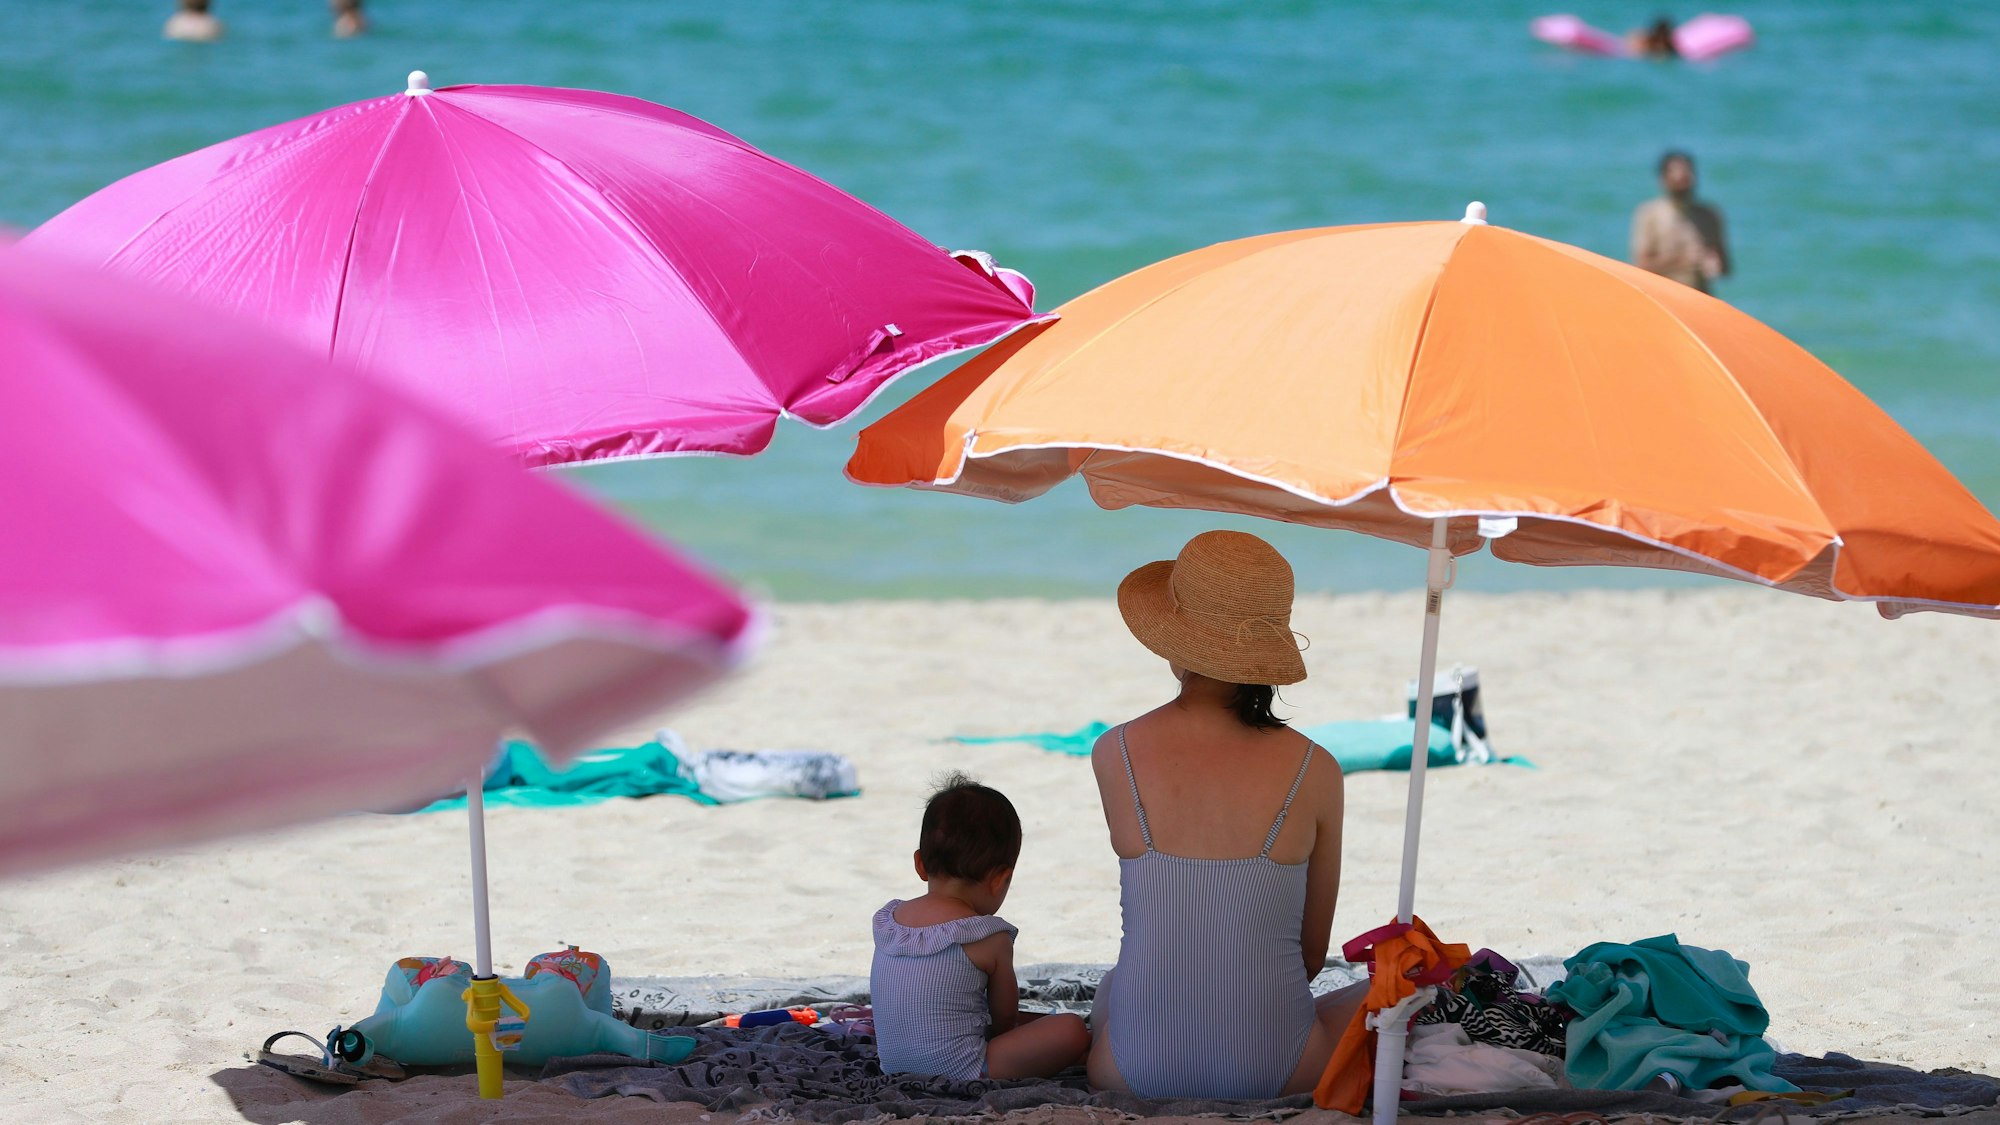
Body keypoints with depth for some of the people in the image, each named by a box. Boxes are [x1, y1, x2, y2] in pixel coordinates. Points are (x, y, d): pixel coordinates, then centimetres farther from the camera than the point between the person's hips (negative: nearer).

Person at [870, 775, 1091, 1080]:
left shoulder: (886, 920, 6)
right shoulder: (990, 938, -12)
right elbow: (1005, 1019, 0)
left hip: (893, 1064, 9)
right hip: (960, 1071, -9)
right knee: (1071, 1031, -11)